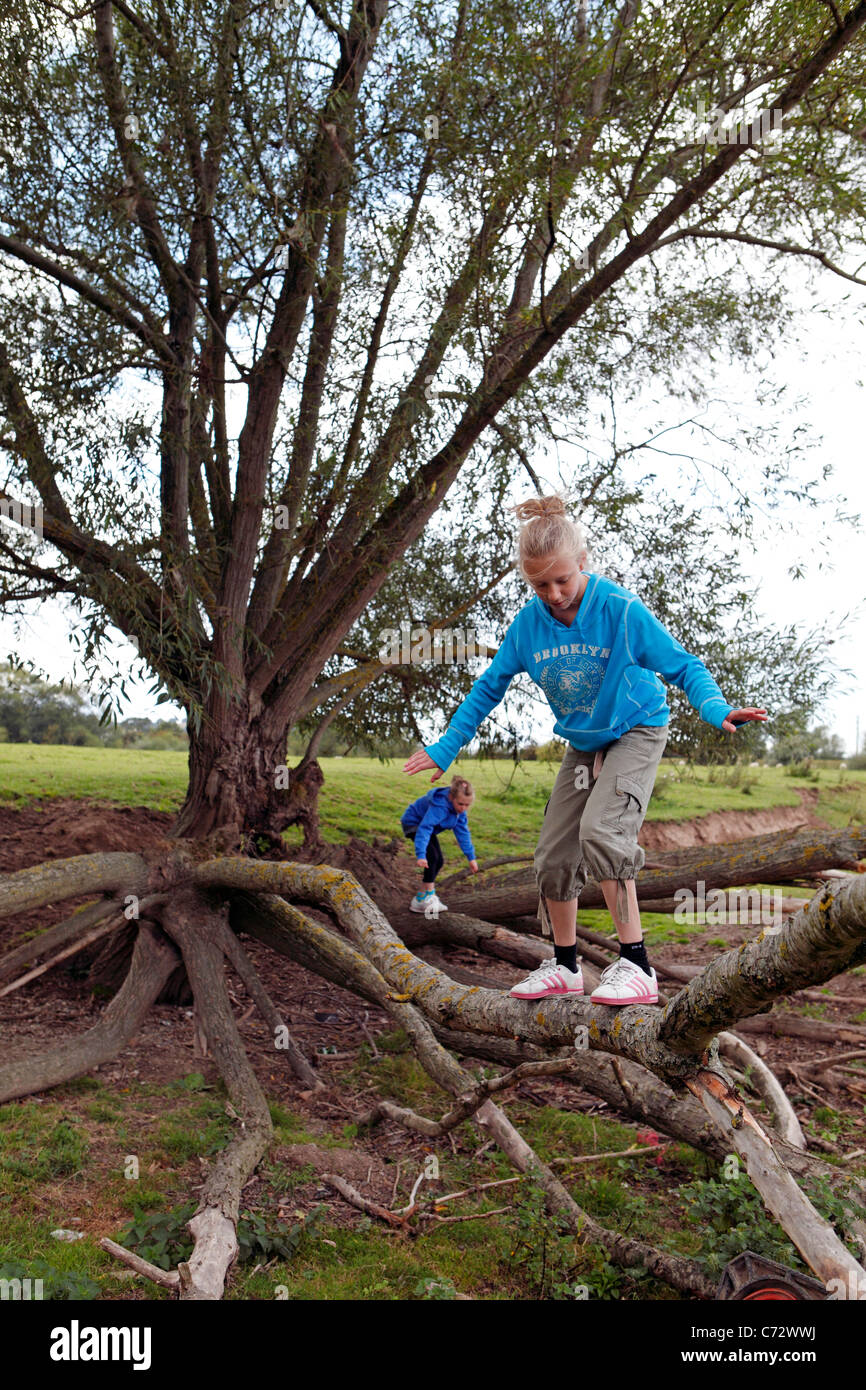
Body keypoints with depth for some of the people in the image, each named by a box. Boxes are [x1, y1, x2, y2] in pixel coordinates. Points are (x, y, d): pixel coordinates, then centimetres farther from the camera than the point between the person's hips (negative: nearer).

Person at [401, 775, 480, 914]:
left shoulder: (460, 809, -14)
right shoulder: (440, 806, -39)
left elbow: (463, 833, -5)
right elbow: (424, 829, -46)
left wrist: (471, 857, -4)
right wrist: (420, 855, -54)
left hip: (427, 825, 8)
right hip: (413, 823, -8)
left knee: (439, 860, 5)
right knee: (432, 857, -23)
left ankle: (422, 895, 15)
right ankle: (427, 894, -14)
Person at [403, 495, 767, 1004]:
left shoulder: (621, 609, -23)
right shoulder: (529, 622, -10)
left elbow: (682, 665, -17)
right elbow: (489, 687, 1)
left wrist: (717, 708, -36)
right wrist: (446, 748, 0)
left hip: (636, 733, -5)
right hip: (582, 745, 6)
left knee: (601, 829, -29)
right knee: (554, 855, 4)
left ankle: (636, 967, -22)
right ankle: (565, 966, 24)